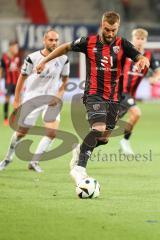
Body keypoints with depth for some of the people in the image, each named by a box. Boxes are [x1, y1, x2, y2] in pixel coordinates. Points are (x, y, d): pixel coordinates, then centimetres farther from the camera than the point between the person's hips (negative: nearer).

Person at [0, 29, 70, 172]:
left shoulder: (63, 59, -3)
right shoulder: (33, 58, -11)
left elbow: (65, 80, 10)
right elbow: (22, 78, -1)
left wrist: (58, 96, -5)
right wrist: (17, 100, 0)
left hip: (51, 100, 2)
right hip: (32, 98, -2)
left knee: (52, 131, -14)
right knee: (22, 132, 6)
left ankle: (34, 162, -2)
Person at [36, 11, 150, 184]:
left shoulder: (122, 44, -1)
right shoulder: (89, 42, -4)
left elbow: (140, 58, -10)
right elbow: (66, 48, 11)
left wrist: (143, 60, -35)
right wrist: (44, 61, 12)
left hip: (113, 97, 4)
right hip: (94, 94, -4)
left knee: (104, 137, 9)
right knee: (99, 128, -26)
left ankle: (81, 151, 38)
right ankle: (79, 167, -24)